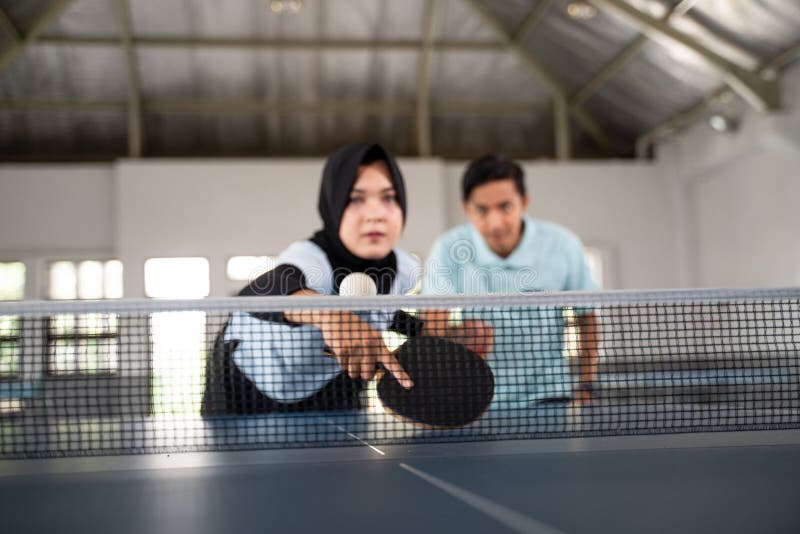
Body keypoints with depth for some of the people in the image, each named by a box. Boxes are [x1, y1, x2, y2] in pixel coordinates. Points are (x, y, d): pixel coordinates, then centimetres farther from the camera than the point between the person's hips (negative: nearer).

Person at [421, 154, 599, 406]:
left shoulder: (562, 245, -8)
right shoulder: (447, 250, -10)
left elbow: (586, 318, 4)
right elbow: (433, 323, -18)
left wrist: (586, 390, 2)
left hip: (547, 395, 0)